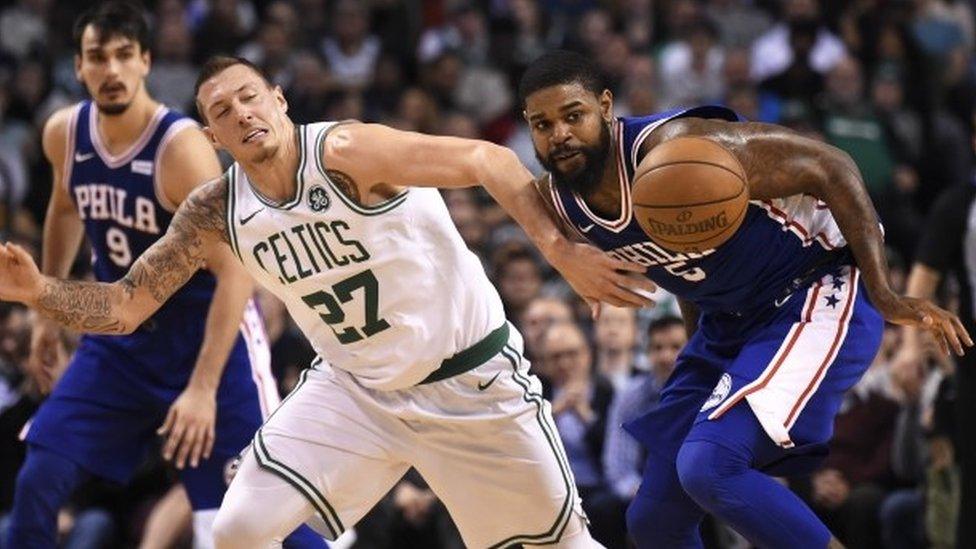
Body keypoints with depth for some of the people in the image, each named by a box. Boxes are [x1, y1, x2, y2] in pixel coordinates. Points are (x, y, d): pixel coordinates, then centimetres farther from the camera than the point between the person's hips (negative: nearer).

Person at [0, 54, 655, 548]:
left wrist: (560, 249, -34)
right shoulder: (216, 213, -7)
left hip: (471, 378, -4)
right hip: (355, 391, 4)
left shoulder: (344, 152, -23)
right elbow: (125, 305, -3)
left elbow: (488, 160, -24)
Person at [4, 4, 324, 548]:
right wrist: (49, 311, 22)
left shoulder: (182, 147, -24)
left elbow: (235, 271, -26)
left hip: (209, 336, -6)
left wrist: (203, 386, -31)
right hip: (121, 334, 6)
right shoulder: (64, 134, -5)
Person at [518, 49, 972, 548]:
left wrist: (883, 294, -29)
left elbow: (830, 168, -22)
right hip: (727, 321, 8)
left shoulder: (681, 148, -27)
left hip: (817, 298, -8)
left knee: (709, 466, -28)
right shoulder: (555, 201, -4)